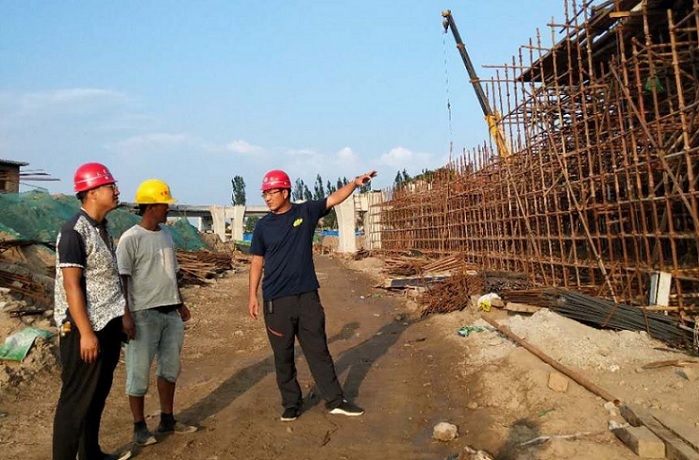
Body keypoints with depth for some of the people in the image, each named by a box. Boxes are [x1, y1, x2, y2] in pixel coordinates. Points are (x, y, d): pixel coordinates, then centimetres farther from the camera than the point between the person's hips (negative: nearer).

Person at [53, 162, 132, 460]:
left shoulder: (102, 228, 10)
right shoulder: (74, 231, -16)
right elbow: (71, 285, -19)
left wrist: (123, 314, 16)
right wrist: (85, 333, -20)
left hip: (109, 324, 9)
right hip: (85, 327, -9)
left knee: (99, 394, 17)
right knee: (76, 399, 1)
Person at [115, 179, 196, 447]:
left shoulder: (166, 234, 11)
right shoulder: (131, 238, -11)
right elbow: (122, 280, -13)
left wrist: (180, 304, 21)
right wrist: (126, 317, -17)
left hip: (171, 312, 8)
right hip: (144, 314, -7)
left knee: (170, 368, 16)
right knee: (139, 372, 4)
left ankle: (167, 421, 30)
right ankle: (139, 427, 19)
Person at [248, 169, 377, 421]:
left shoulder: (306, 211, 2)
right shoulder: (263, 225, 2)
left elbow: (335, 198, -3)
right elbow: (257, 261, 6)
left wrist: (355, 182, -19)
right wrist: (252, 295, 2)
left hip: (307, 295, 0)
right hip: (276, 299, 0)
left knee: (318, 350, 8)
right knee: (283, 355, 8)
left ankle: (335, 400, 17)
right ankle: (291, 404, 22)